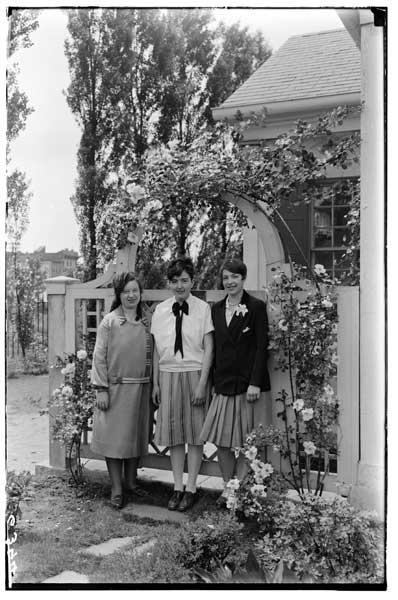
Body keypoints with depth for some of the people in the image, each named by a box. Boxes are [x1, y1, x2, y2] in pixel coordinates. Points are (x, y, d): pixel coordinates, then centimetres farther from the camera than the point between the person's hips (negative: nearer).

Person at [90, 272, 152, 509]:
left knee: (137, 435, 12)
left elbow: (151, 356, 10)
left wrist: (154, 387, 7)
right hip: (116, 388, -4)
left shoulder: (146, 322, 6)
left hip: (141, 389, 4)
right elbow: (100, 357, -6)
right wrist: (101, 389, -11)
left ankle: (131, 481, 27)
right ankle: (116, 488, 12)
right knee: (114, 436, 1)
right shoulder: (109, 322, -5)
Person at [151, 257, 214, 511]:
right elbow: (157, 350, 8)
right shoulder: (160, 310, 3)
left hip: (194, 374, -3)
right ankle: (178, 487, 21)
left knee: (195, 433, 6)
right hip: (168, 375, 3)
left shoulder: (203, 308, -6)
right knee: (173, 433, 9)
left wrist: (202, 383, -11)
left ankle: (191, 488, 18)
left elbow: (208, 349, -6)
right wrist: (156, 383, 7)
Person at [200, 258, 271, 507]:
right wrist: (214, 380, 7)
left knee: (244, 441, 3)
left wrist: (255, 383, -14)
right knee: (221, 440, 5)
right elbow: (215, 347, 11)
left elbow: (261, 347, -8)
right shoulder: (216, 309, 10)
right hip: (223, 383, 5)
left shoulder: (256, 307, -4)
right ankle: (228, 487, 21)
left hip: (248, 382, -4)